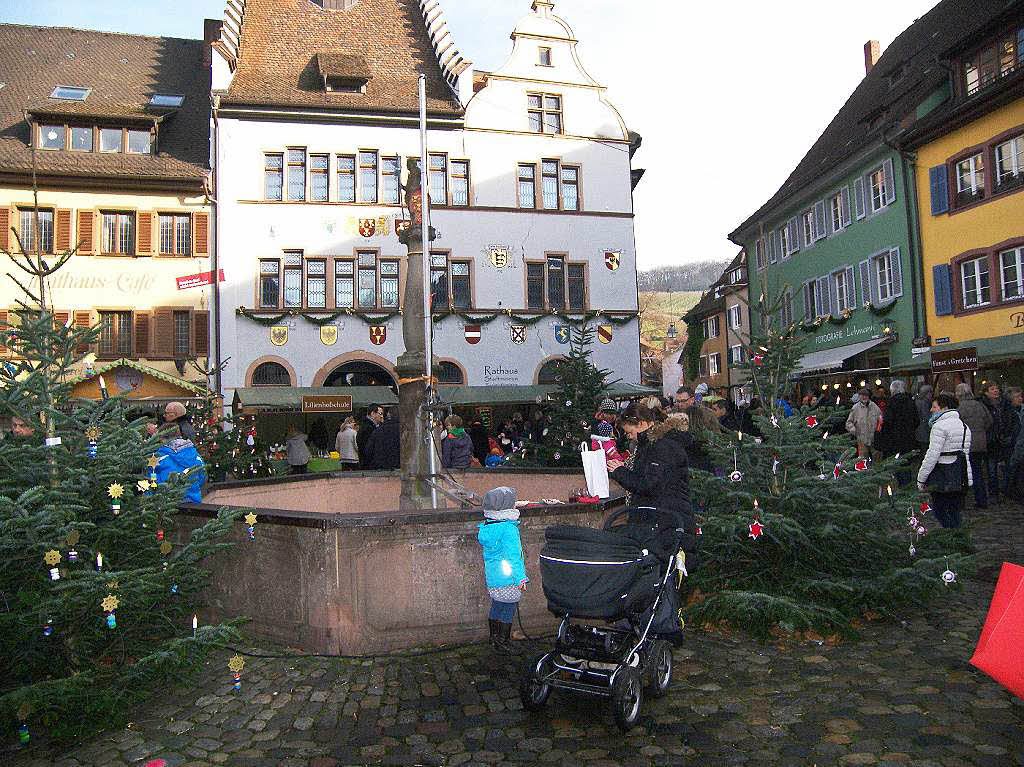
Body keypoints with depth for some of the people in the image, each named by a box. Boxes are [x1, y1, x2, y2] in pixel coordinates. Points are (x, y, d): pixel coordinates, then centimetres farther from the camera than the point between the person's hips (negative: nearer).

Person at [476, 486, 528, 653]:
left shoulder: (485, 527, 4)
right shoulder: (509, 529, -20)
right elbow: (513, 556, -20)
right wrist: (521, 579, -15)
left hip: (492, 579, 8)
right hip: (508, 579, -7)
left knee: (496, 608, 20)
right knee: (508, 609, 6)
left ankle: (494, 638, 32)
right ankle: (503, 642, 14)